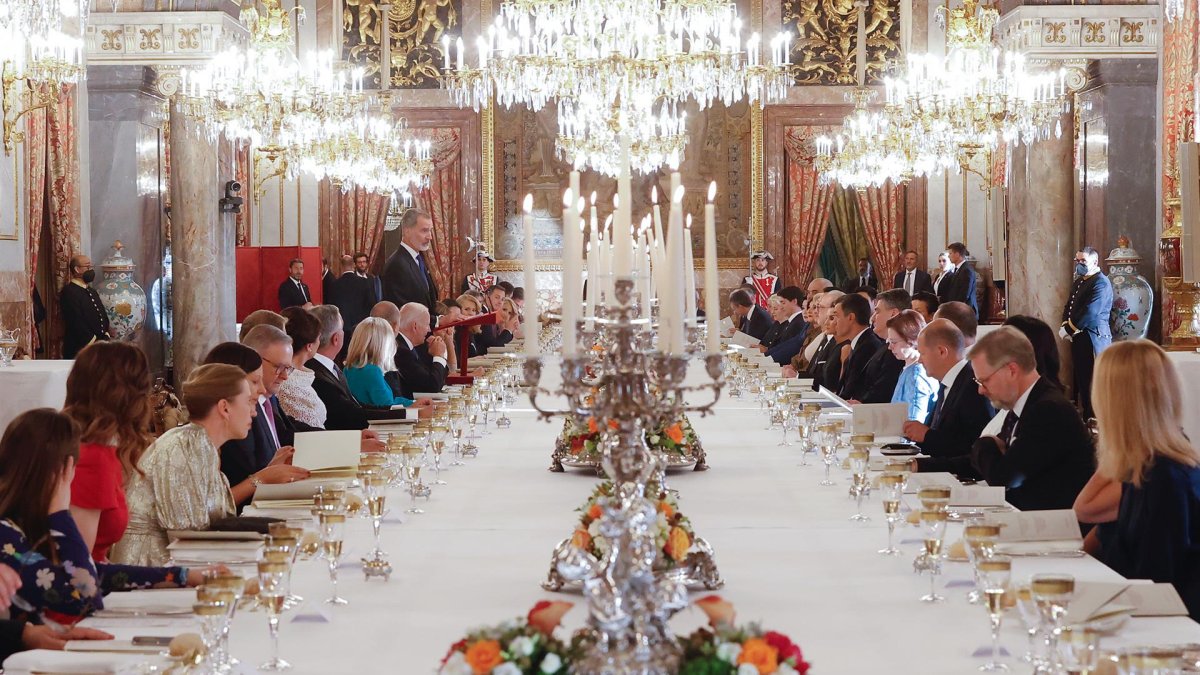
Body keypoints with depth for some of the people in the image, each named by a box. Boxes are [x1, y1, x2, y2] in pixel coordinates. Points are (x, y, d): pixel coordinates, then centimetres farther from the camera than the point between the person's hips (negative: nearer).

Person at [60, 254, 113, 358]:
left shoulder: (92, 292, 18)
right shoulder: (69, 292, -11)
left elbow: (103, 316, 19)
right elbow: (76, 323, -19)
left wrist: (106, 334, 0)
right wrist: (94, 342, -19)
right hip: (79, 350, -8)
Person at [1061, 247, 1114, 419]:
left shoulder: (1101, 283, -12)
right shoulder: (1078, 282, 17)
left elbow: (1089, 313, -19)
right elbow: (1069, 306, 20)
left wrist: (1068, 329, -12)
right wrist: (1065, 325, 0)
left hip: (1094, 338, -9)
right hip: (1078, 338, 9)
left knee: (1093, 383, -7)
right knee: (1081, 378, 13)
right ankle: (1086, 416, 20)